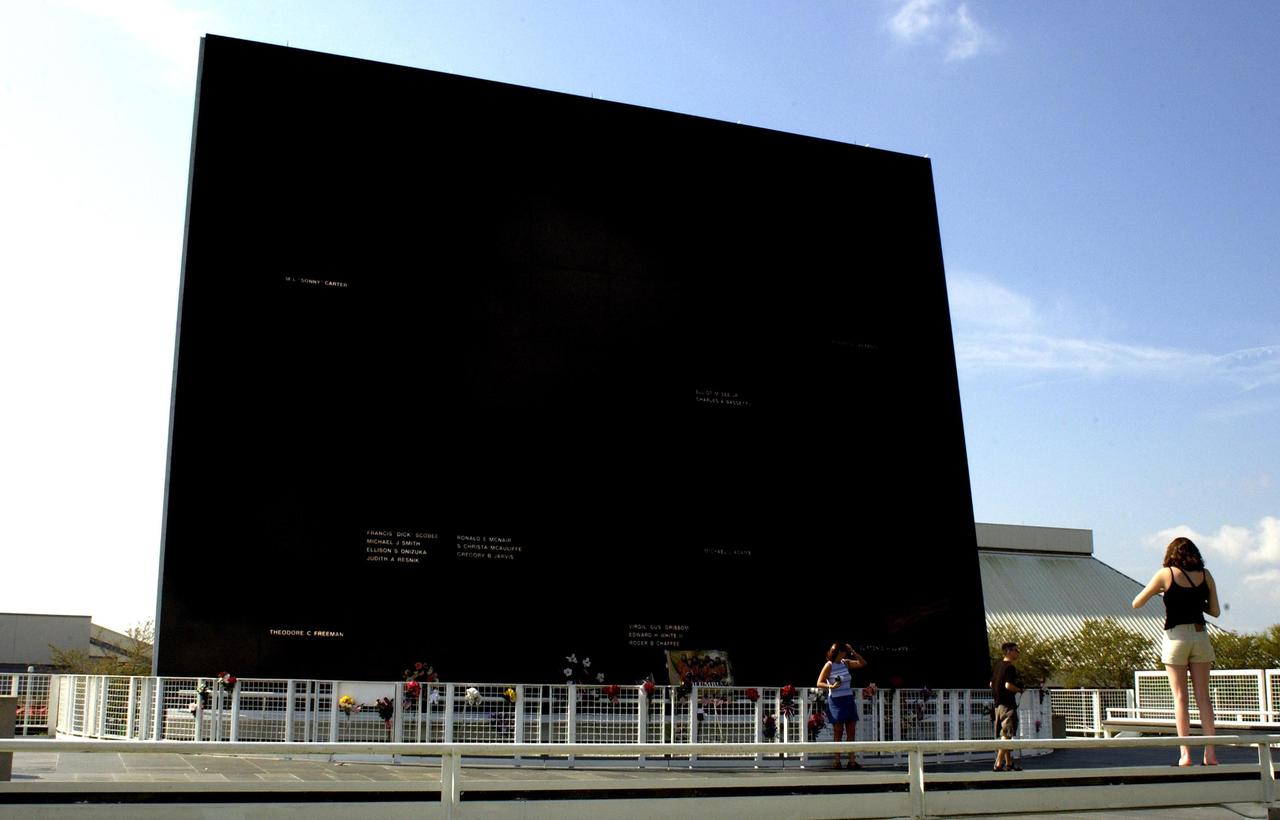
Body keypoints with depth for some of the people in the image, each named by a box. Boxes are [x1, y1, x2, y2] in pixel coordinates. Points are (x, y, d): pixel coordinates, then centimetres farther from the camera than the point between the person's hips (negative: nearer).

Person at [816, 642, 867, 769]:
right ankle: (837, 761, 2)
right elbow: (819, 683, -7)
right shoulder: (829, 665, -5)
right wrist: (831, 686, -24)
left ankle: (852, 761, 5)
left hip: (849, 699, 6)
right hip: (836, 701, -6)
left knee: (851, 732, 3)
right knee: (838, 733, -3)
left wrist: (853, 652, 2)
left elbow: (863, 663, 12)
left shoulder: (846, 663, 11)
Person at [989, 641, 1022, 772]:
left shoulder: (997, 666, 13)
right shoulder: (1010, 667, -15)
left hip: (998, 704, 9)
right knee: (1006, 735, -8)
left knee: (1004, 735, 16)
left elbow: (991, 684, 18)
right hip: (1008, 705, -9)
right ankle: (998, 764, -12)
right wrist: (1019, 689, -8)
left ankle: (1009, 763, 24)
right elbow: (1008, 685, -25)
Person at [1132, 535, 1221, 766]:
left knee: (1180, 697, -1)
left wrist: (1157, 592, 16)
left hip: (1176, 637, -3)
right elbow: (1215, 611, 10)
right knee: (1203, 696, 6)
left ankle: (1185, 753, -4)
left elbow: (1136, 604, 0)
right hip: (1200, 636, 3)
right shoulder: (1205, 575, 6)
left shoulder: (1166, 574, -2)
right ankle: (1210, 752, 3)